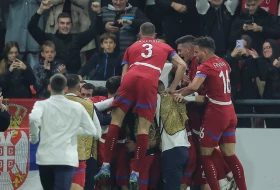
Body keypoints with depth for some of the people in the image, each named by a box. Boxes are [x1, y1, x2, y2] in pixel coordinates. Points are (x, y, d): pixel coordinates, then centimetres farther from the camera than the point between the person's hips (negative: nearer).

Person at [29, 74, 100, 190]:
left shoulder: (42, 105, 2)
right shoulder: (77, 107, 8)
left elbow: (33, 119, -20)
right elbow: (93, 131, 12)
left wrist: (34, 137, -2)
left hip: (46, 158, 1)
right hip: (67, 158, -1)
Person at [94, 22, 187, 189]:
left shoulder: (132, 47, 32)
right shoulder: (164, 47, 31)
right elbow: (182, 65, 20)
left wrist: (125, 87, 34)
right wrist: (172, 89, 22)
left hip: (131, 79, 1)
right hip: (149, 83, -1)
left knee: (116, 120, 7)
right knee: (144, 128, 0)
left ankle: (106, 166, -4)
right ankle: (135, 173, -6)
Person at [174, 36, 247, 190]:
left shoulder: (205, 66, -13)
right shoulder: (223, 63, 11)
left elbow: (194, 87, -29)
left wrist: (179, 94, -13)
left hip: (216, 114, -8)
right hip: (230, 112, 8)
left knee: (205, 155, 1)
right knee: (230, 156, 10)